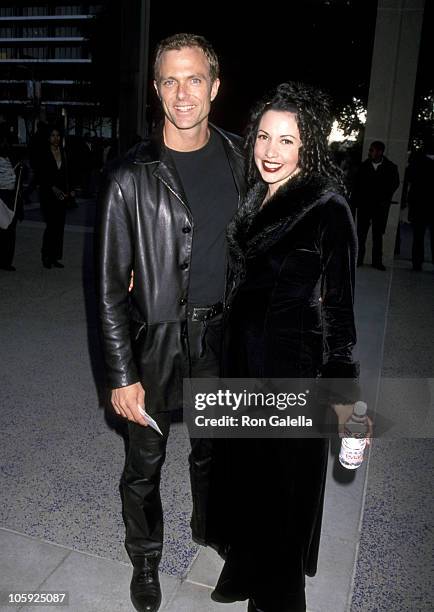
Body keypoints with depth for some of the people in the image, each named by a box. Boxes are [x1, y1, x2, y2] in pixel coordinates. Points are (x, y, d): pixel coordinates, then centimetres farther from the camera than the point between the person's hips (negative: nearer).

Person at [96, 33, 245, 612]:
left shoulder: (238, 157, -1)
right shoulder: (131, 177, -14)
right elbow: (111, 286, -11)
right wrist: (122, 376, -12)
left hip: (221, 333, 4)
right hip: (156, 340, -3)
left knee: (212, 446, 23)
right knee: (146, 462, 14)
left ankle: (208, 524, 51)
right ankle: (145, 558, 41)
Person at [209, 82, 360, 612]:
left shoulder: (328, 209, -16)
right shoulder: (253, 200, 4)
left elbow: (338, 303, -14)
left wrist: (343, 384, -12)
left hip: (295, 365, -6)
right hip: (242, 358, 7)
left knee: (286, 478, 12)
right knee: (243, 467, 20)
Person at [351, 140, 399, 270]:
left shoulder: (391, 167, -1)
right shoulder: (364, 166, 2)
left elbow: (395, 184, 6)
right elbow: (356, 185, 4)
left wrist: (385, 199, -3)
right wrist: (354, 201, -3)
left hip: (380, 206, -1)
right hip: (364, 205, 1)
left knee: (377, 234, 5)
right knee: (361, 233, 3)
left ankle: (377, 261, 10)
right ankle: (358, 259, 9)